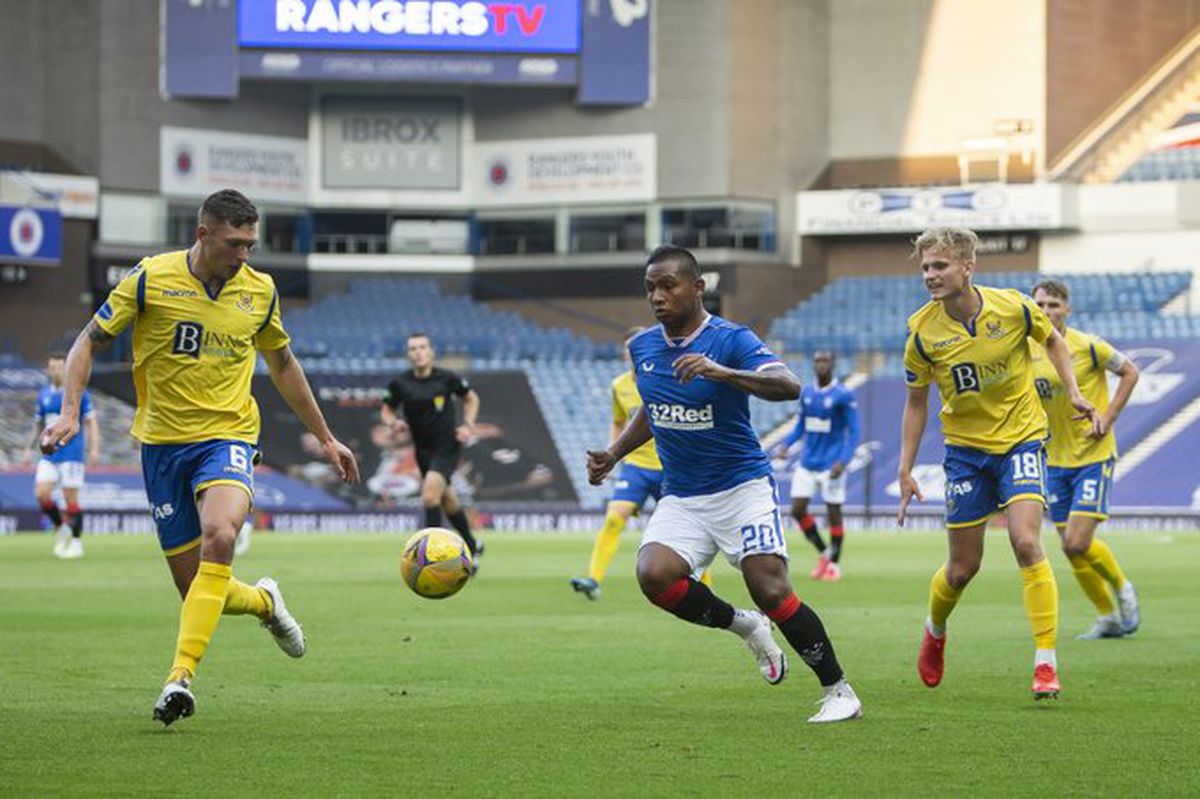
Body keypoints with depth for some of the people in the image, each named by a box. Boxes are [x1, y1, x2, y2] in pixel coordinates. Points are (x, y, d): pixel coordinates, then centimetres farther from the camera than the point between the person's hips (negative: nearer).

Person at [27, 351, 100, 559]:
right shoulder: (43, 395, 11)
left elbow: (91, 421, -3)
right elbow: (38, 424, 21)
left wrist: (94, 448, -12)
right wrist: (31, 448, 18)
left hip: (71, 454, -4)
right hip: (49, 454, 4)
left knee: (70, 498, -3)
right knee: (41, 493, -9)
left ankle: (76, 542, 8)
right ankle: (60, 528, 13)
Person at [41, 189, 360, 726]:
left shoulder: (259, 291, 2)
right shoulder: (151, 279, -7)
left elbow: (282, 364, 19)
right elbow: (89, 342, 1)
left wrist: (326, 438, 22)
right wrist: (70, 411, -14)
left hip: (228, 435, 0)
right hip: (162, 442, 0)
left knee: (219, 535, -31)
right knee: (194, 589, 1)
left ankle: (181, 676, -32)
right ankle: (264, 601, 37)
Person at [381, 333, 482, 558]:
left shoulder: (446, 378, -9)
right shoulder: (400, 384, -4)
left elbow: (471, 398, 8)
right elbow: (387, 410, 11)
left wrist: (468, 425, -5)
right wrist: (394, 422, -11)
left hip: (447, 447, -4)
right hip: (423, 450, 4)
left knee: (430, 495, -23)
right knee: (448, 501, 17)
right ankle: (472, 547, 38)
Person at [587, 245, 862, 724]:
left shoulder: (732, 340, -13)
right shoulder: (641, 347, 7)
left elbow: (788, 386, -30)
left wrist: (721, 372, -43)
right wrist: (613, 455, 12)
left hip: (742, 487, -5)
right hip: (681, 499, 5)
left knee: (771, 591, -17)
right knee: (654, 575, -21)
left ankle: (839, 693, 1)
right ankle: (744, 627, 5)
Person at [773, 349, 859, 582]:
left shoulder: (844, 395, -8)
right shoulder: (806, 393, 8)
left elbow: (853, 432, -8)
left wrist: (843, 461, -19)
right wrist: (786, 444, -1)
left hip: (831, 464, -5)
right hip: (807, 463, 5)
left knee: (833, 512, 0)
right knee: (798, 510, -1)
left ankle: (834, 564, 13)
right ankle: (823, 553, 18)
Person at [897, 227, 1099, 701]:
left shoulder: (1013, 307, -14)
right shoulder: (923, 331, -12)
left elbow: (1052, 340, 9)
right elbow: (916, 402, 2)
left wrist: (1073, 393, -4)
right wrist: (905, 471, -1)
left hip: (1020, 438, -1)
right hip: (965, 448, 1)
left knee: (1026, 542, -20)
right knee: (962, 568, 5)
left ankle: (1046, 664, -16)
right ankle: (934, 631, 40)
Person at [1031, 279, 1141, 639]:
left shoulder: (1088, 347, -12)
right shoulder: (1027, 353, 2)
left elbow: (1130, 372, -1)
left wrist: (1107, 418, -9)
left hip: (1093, 456, -5)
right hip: (1055, 459, 5)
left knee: (1078, 542, -15)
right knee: (1070, 548, 4)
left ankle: (1123, 589, 13)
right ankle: (1108, 618, 19)